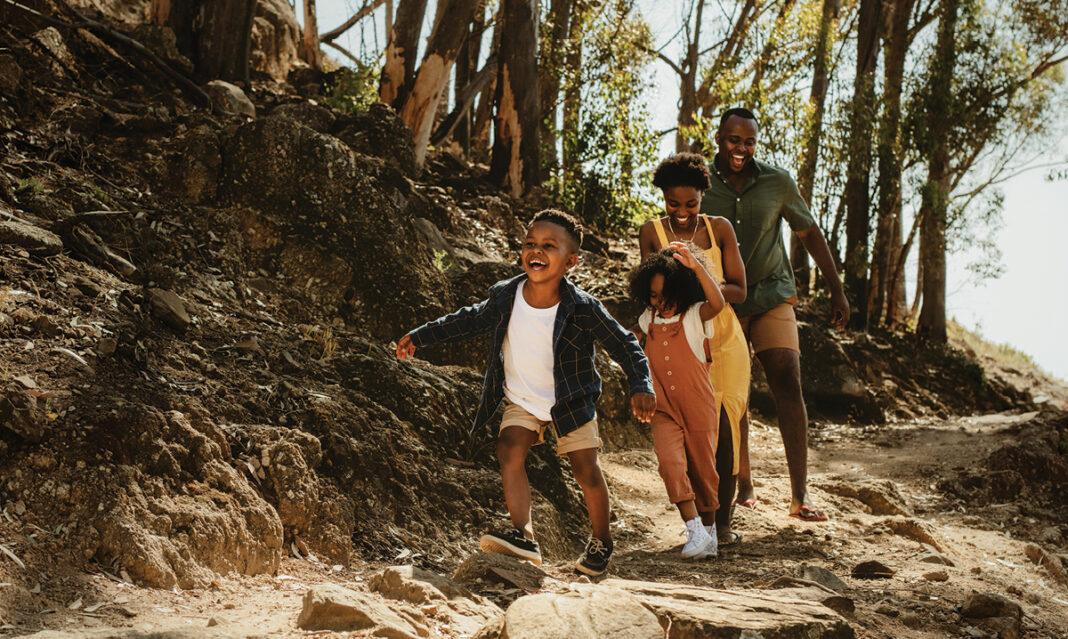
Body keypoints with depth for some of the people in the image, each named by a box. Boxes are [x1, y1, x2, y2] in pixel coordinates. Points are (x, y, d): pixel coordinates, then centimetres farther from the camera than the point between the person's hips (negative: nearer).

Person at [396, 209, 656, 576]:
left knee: (586, 471, 2)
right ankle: (523, 536, -28)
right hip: (521, 402, 2)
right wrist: (419, 336, 8)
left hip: (572, 401, -2)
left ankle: (602, 541, 27)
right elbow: (469, 321, 5)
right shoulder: (504, 297, -15)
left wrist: (641, 386, -26)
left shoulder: (583, 309, -24)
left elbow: (624, 345, -13)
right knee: (509, 449, -22)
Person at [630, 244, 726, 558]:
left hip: (698, 407, -2)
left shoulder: (695, 316, -9)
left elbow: (718, 303, -33)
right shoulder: (648, 320, 6)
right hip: (664, 409, 3)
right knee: (670, 462, -20)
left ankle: (709, 531, 28)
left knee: (703, 469, 9)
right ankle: (694, 530, -19)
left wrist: (696, 266, -43)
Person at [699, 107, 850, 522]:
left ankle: (800, 495, -10)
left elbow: (810, 233, 8)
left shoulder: (777, 183, -3)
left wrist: (837, 291, 9)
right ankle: (743, 485, 17)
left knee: (788, 386, -11)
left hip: (772, 296, 0)